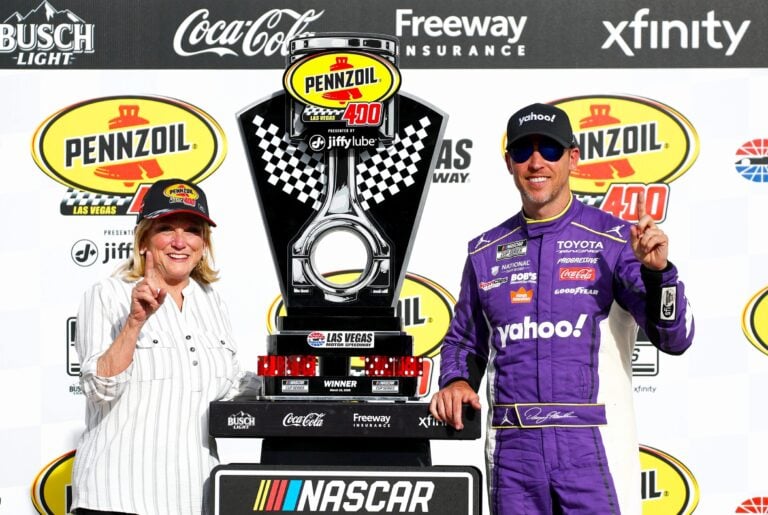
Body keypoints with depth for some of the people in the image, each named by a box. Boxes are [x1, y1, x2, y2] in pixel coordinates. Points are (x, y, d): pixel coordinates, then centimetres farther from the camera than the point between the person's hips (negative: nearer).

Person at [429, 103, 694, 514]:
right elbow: (464, 341, 21)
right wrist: (456, 382, 1)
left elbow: (673, 338, -8)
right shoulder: (486, 251, 9)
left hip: (594, 449, -3)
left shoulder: (614, 239, -1)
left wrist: (657, 271, -25)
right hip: (513, 451, 3)